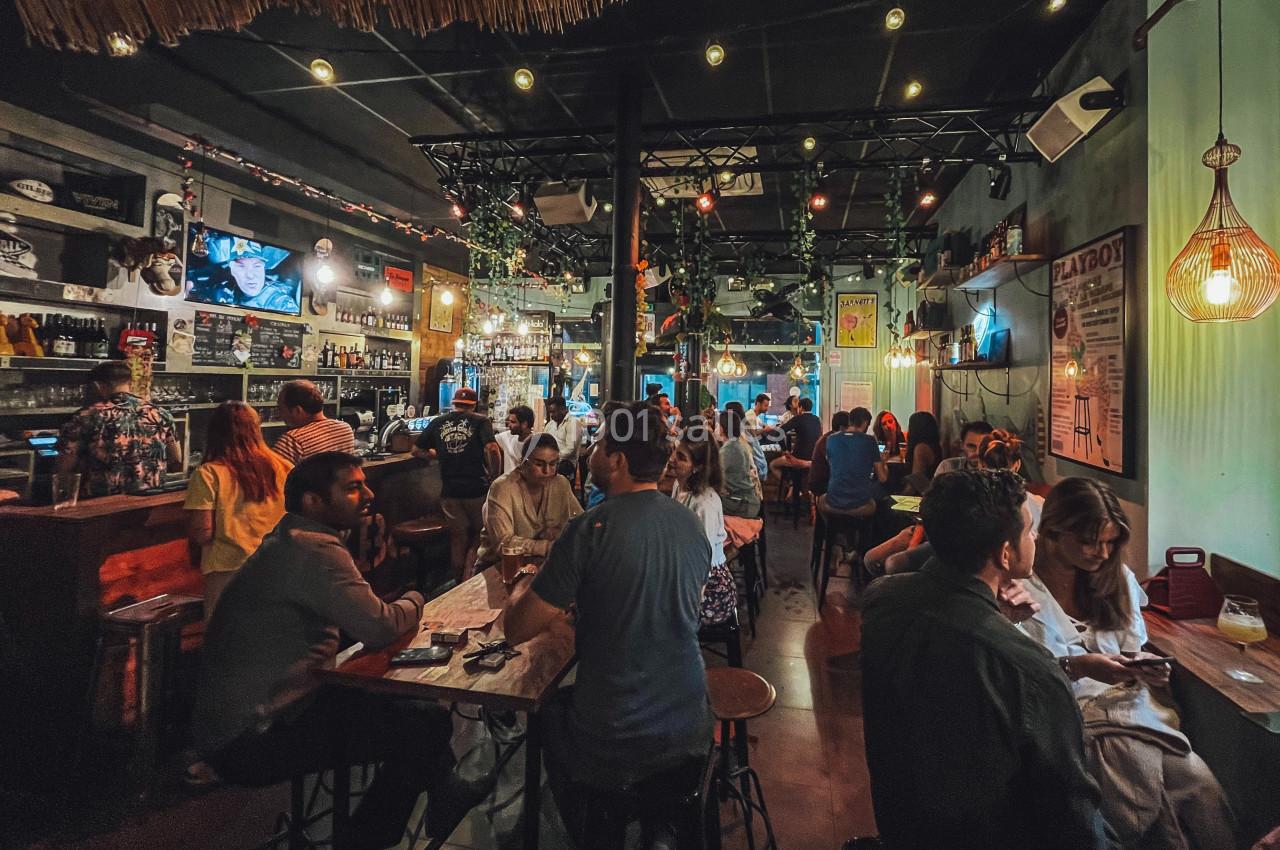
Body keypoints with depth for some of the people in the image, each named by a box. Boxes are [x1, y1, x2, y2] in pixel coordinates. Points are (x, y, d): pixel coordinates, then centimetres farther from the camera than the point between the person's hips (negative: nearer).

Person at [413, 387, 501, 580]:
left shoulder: (438, 423, 6)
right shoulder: (480, 421, -4)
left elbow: (417, 451, 13)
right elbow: (492, 449, -19)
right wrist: (495, 477, -8)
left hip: (450, 491, 3)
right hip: (477, 490, -3)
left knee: (458, 538, 15)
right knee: (480, 534, 17)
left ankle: (459, 585, 25)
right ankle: (470, 577, 6)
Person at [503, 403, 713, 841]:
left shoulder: (589, 529, -22)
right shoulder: (692, 524, -4)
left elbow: (516, 631, -15)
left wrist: (525, 590, 6)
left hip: (610, 751, -5)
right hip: (690, 733, 5)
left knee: (551, 708, 28)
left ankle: (586, 835, 46)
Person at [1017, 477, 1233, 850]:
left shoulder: (1117, 577, 10)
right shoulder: (1020, 588, -10)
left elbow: (1134, 651, 17)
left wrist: (1148, 667, -5)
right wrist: (1076, 667, -21)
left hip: (1129, 704, 5)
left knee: (1203, 785, -18)